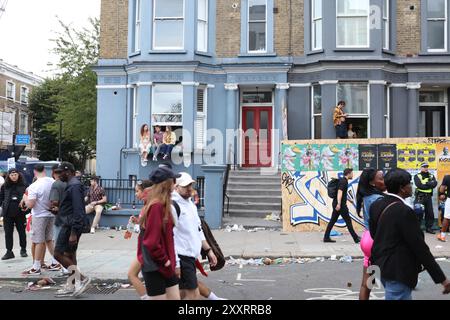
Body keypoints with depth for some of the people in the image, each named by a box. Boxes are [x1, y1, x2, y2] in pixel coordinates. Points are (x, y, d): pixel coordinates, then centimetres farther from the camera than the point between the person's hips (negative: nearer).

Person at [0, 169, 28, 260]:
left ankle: (23, 250, 24)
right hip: (7, 213, 2)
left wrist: (24, 202, -15)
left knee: (22, 231, 9)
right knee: (8, 233, 4)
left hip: (20, 212, -1)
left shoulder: (23, 186, 0)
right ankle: (9, 252, 11)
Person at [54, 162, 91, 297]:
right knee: (69, 255, 13)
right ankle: (71, 286, 19)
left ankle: (81, 278, -4)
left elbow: (78, 210, -23)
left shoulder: (74, 186, -17)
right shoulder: (72, 185, 16)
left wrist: (73, 233, -25)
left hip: (71, 226, -10)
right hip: (70, 225, 10)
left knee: (58, 254, -7)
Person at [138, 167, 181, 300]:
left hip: (165, 266, 9)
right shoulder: (157, 206, -20)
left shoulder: (162, 205, 10)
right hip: (155, 267, -9)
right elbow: (151, 242, -23)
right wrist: (164, 260, -13)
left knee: (175, 297, 12)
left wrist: (169, 260, 11)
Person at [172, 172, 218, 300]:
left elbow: (198, 230, 23)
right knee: (194, 295, -8)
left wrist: (208, 250, 18)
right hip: (181, 257, -9)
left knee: (183, 294, 14)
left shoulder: (191, 204, 15)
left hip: (190, 256, 9)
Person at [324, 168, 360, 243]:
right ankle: (356, 238, 4)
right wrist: (339, 204, -36)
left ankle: (326, 237, 9)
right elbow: (340, 192, -26)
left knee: (332, 220, 8)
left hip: (337, 204, 10)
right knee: (348, 221, -2)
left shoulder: (343, 180, 17)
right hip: (340, 204, -10)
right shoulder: (344, 182, -13)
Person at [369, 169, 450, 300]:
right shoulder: (404, 211, -24)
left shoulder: (376, 205, 0)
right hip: (398, 272, -9)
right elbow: (419, 247, -22)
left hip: (381, 266, 9)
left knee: (405, 296, 26)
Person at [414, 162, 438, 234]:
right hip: (420, 197, -5)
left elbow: (435, 184, -4)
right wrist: (430, 185, -10)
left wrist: (426, 184, -17)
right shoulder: (417, 176, 0)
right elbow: (419, 185, -16)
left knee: (430, 213, 8)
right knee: (419, 213, -5)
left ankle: (429, 228, 18)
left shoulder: (431, 176, 13)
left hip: (429, 197, 5)